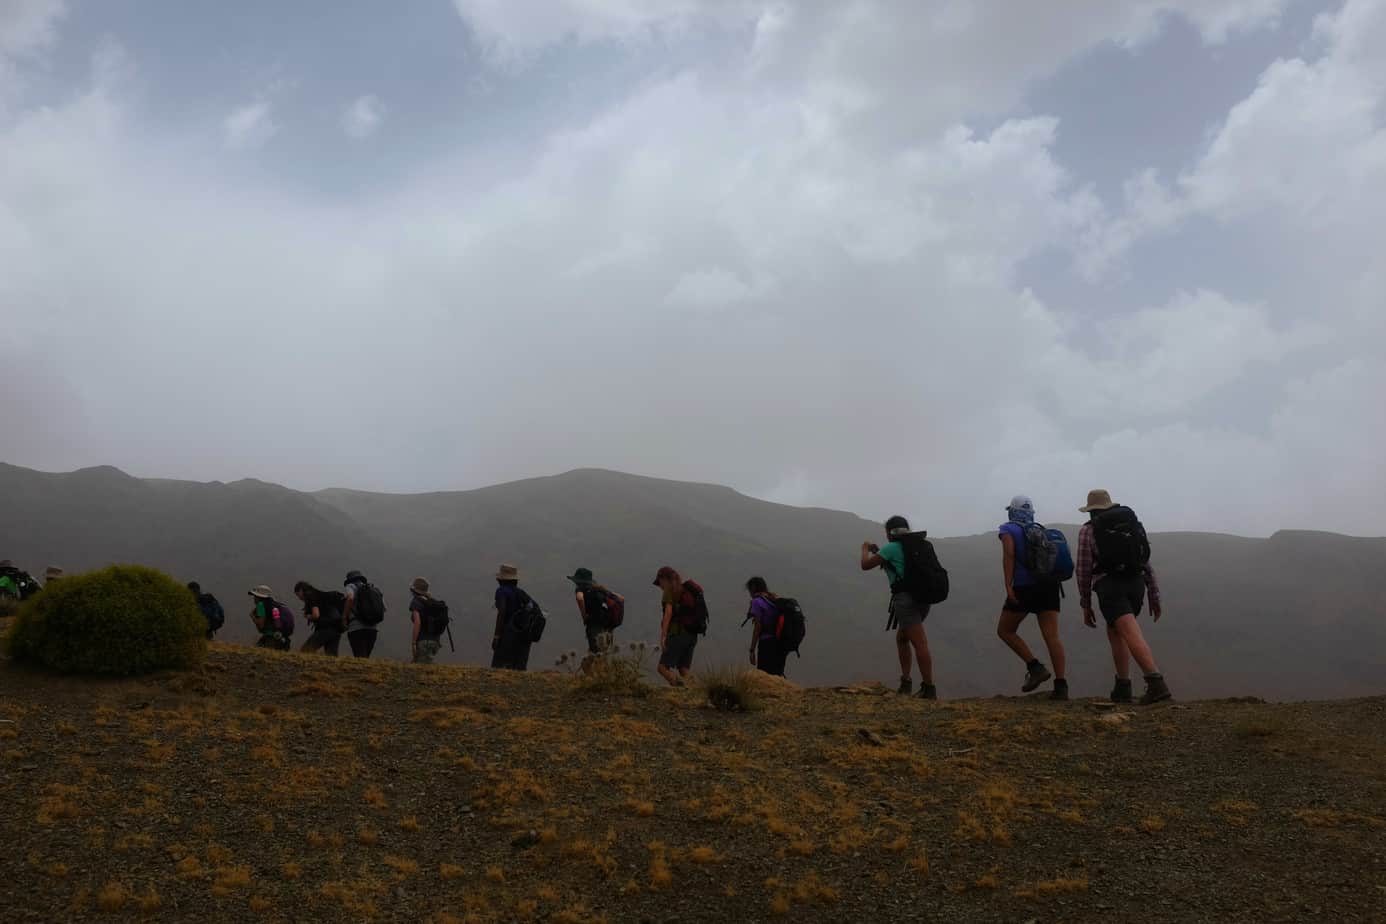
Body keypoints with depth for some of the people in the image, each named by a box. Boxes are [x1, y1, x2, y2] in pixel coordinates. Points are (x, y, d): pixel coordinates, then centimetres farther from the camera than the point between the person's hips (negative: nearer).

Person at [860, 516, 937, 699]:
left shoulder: (891, 548, -5)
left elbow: (865, 565, 0)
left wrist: (865, 549, 19)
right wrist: (878, 552, 37)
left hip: (905, 599, -8)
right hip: (921, 598, 8)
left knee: (920, 644, -13)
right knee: (901, 638, 21)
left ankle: (929, 688, -16)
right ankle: (906, 681, 18)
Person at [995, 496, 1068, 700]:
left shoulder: (1008, 530, 5)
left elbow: (1009, 554, -11)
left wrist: (1008, 586, -16)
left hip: (1024, 588, -5)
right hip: (1049, 586, 5)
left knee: (1005, 630, 11)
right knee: (1052, 636, -2)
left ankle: (1035, 667, -2)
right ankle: (1061, 685, -10)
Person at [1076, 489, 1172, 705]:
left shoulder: (1088, 530, 7)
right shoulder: (1133, 525, 19)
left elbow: (1083, 570, 4)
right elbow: (1147, 564, 14)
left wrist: (1086, 606, 10)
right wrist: (1155, 598, 14)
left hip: (1110, 587, -5)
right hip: (1136, 585, 5)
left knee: (1132, 635, -16)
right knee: (1115, 631, 20)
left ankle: (1156, 682, -34)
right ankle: (1122, 687, 14)